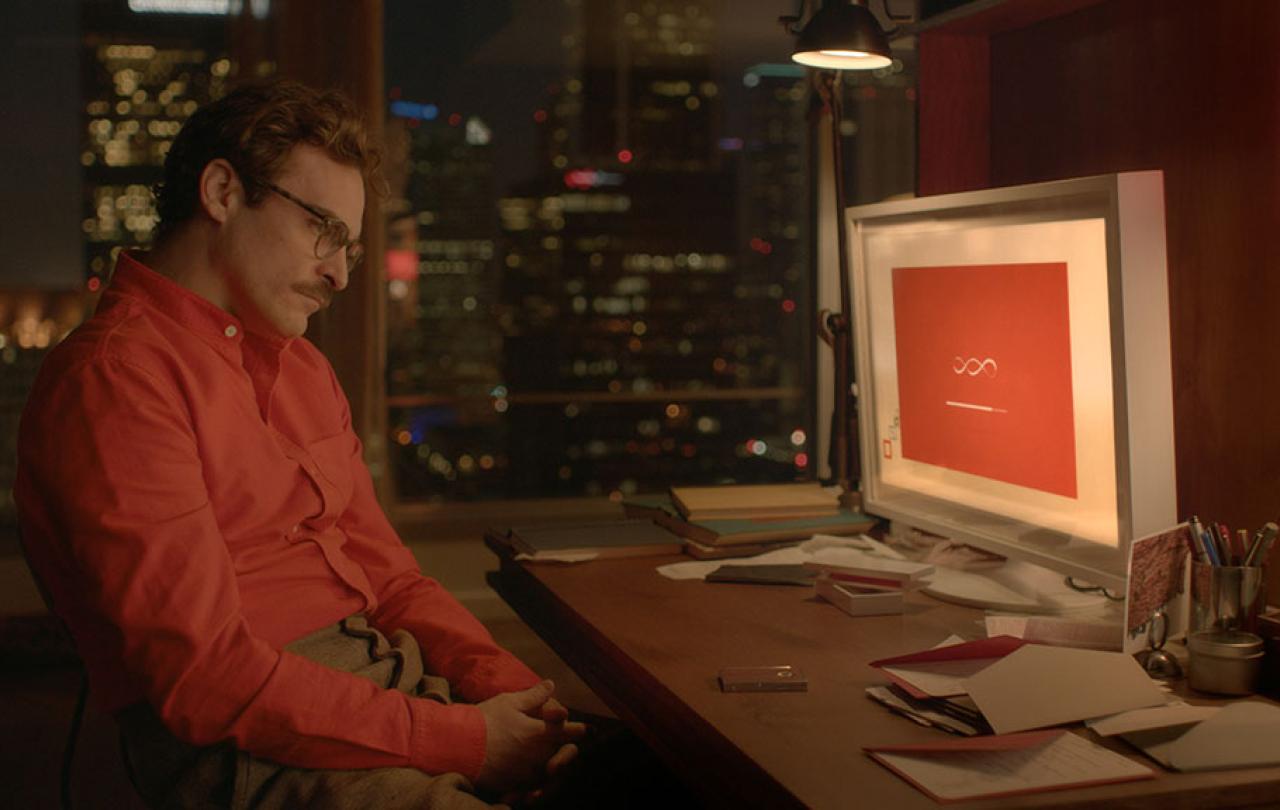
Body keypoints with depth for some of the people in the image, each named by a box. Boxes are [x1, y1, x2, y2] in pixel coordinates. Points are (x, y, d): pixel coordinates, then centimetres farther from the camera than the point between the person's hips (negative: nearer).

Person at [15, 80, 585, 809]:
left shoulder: (303, 368, 20)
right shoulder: (115, 377, -10)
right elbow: (207, 679, -17)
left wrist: (511, 688, -1)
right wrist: (462, 740, -16)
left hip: (395, 677, 8)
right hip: (251, 748, -8)